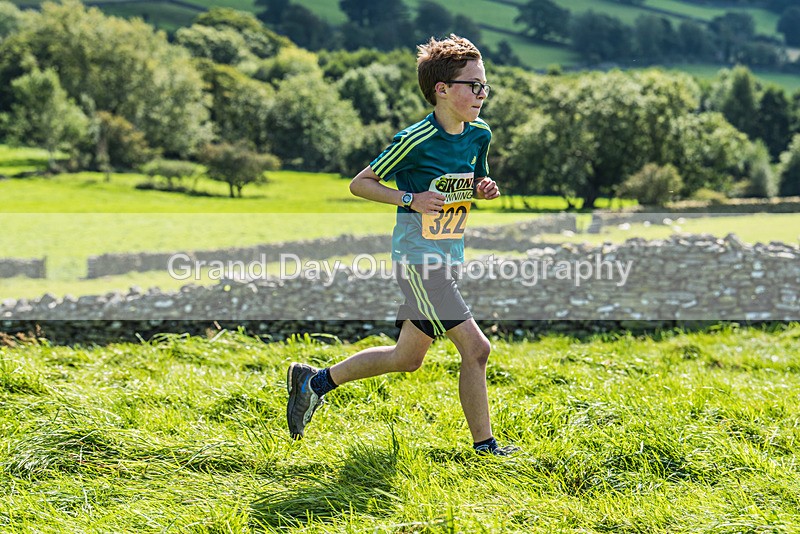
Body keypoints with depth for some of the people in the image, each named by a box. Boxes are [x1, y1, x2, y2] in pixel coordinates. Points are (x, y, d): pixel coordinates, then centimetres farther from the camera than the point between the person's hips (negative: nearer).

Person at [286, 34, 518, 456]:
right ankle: (484, 445, 3)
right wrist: (410, 199, -19)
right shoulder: (415, 141, -15)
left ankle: (317, 380, 30)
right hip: (417, 260, -8)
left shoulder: (479, 135, 5)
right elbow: (359, 184, -6)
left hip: (448, 261, 8)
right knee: (476, 349, -11)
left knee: (407, 359, 15)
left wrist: (483, 189, -1)